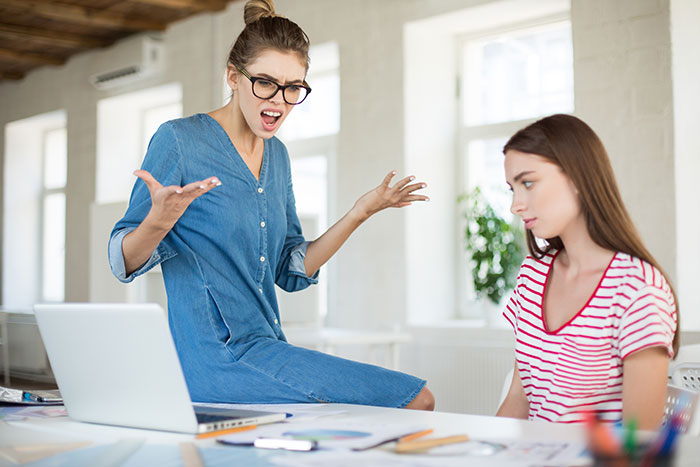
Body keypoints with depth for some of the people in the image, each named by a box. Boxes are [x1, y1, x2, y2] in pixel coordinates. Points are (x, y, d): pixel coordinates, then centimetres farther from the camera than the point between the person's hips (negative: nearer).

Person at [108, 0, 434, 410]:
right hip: (216, 358, -8)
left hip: (267, 351, 8)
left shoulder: (277, 156, 14)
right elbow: (124, 262, -7)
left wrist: (360, 213, 10)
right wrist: (158, 223, -29)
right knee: (416, 399, -17)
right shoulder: (179, 140, -7)